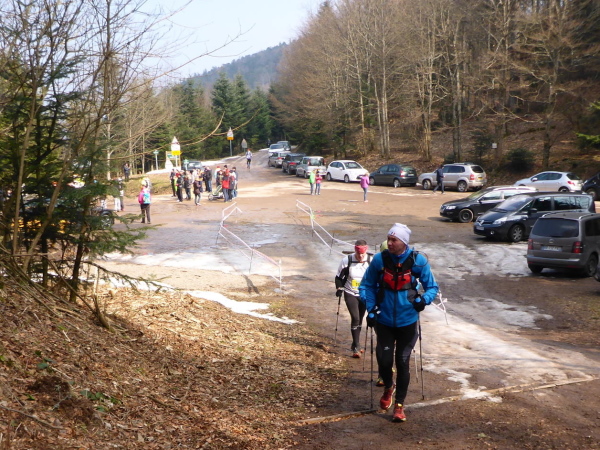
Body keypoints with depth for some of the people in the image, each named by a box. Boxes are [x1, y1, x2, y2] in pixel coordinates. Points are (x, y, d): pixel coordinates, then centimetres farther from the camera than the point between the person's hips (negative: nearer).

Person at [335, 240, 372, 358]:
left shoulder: (371, 261, -12)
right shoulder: (347, 261, -15)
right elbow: (339, 277, -1)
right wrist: (339, 288, -11)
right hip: (350, 294, -2)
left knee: (360, 319, 13)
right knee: (355, 318, -14)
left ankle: (355, 345, 30)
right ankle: (356, 347, -7)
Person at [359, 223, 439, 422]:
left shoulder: (418, 261, -11)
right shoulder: (379, 259, -9)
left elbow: (432, 287, 0)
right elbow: (367, 285, 4)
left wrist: (424, 299, -21)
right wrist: (371, 308, -9)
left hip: (407, 322, -1)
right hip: (384, 321, 1)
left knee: (402, 363, 5)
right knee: (384, 360, 0)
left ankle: (399, 405, 21)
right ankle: (388, 388, 34)